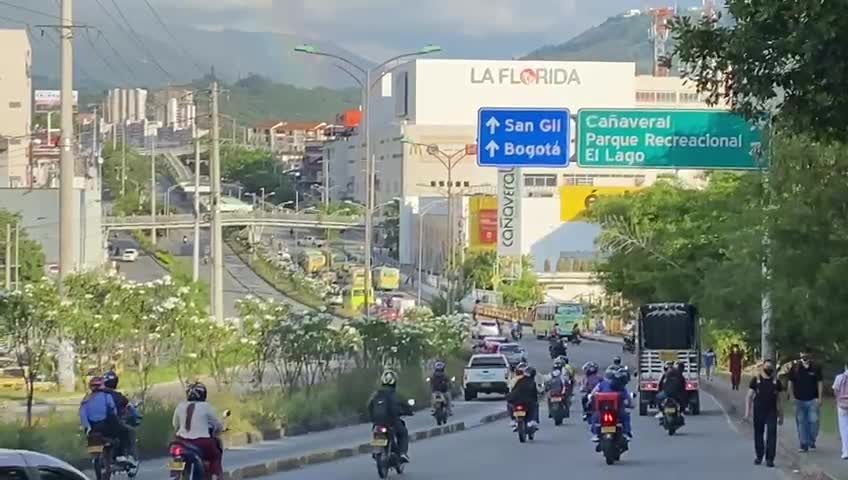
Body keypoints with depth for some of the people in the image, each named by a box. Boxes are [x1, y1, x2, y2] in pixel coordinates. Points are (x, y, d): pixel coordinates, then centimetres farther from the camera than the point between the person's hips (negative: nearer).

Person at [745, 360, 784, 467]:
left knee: (771, 434, -8)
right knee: (758, 434, 9)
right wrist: (747, 411, -5)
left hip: (772, 412, 0)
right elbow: (749, 397, 4)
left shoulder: (776, 382, 7)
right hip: (758, 412, 0)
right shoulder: (756, 380, 3)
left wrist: (781, 415, 13)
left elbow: (779, 400, 13)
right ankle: (759, 456, 26)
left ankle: (769, 459, -5)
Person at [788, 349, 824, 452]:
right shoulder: (795, 368, 3)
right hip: (799, 400, 1)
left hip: (812, 400, -1)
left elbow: (820, 383, 1)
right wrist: (792, 396, 2)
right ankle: (803, 444, 10)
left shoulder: (815, 368, 1)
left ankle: (812, 442, 12)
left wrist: (820, 397, -5)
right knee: (801, 422, 3)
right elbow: (790, 383, 8)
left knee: (814, 421, -6)